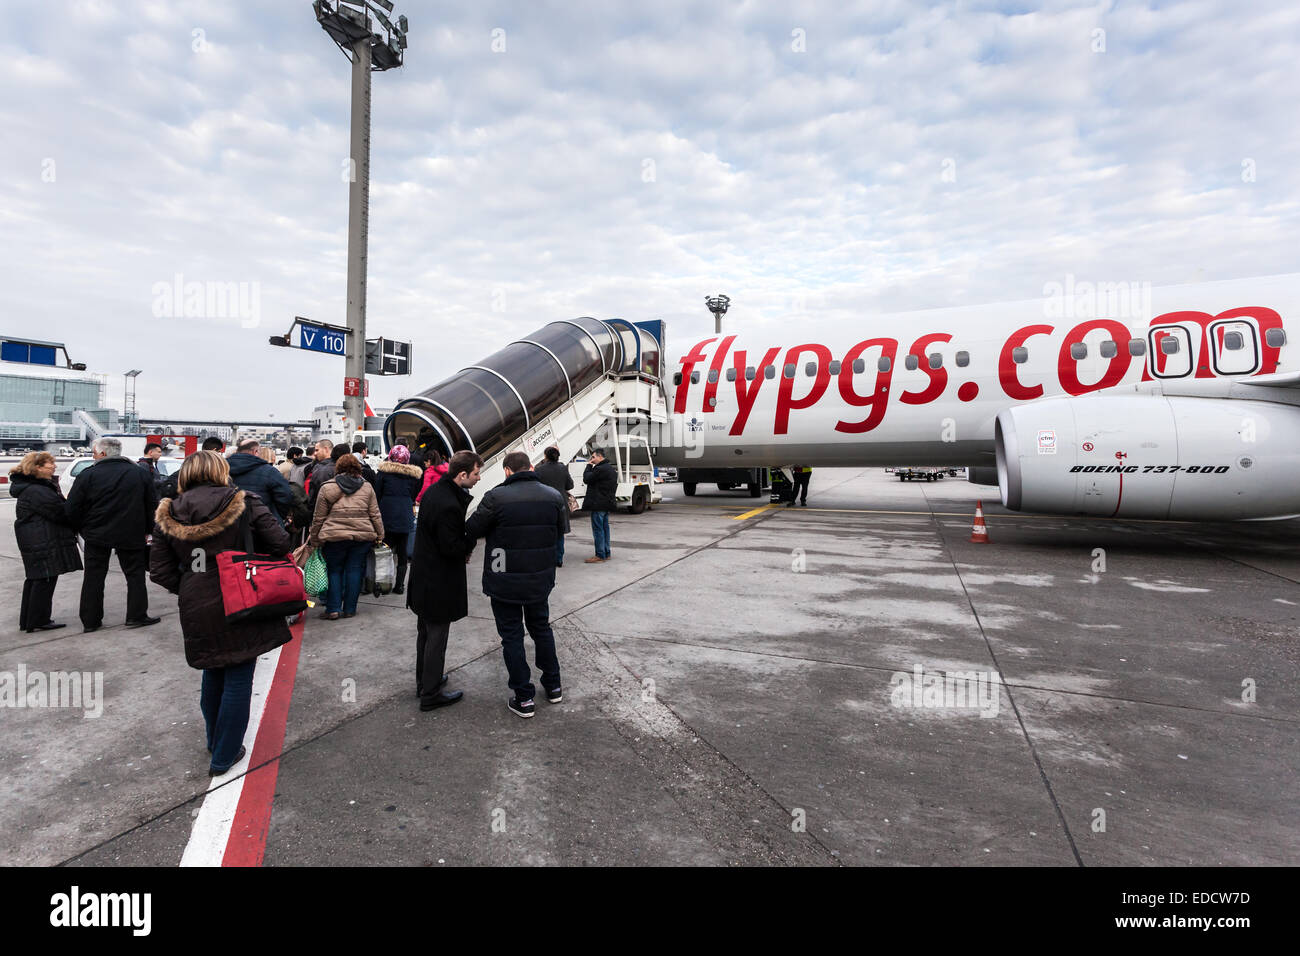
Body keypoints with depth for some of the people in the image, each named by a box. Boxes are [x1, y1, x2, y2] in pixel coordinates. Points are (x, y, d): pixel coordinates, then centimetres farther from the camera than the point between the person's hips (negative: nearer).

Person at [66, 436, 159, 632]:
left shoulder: (88, 475, -7)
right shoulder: (139, 473, 1)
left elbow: (72, 509, -5)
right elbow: (152, 504, 5)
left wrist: (81, 529, 11)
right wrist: (147, 530, 13)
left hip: (97, 534, 0)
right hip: (131, 535, 1)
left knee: (94, 577, 9)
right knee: (135, 574, 9)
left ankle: (90, 620, 14)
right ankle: (136, 615, 8)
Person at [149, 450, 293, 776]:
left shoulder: (168, 515, 1)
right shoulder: (244, 503, -11)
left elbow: (160, 570, 0)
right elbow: (279, 544, -13)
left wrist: (187, 588, 12)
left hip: (198, 612, 4)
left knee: (213, 676, 23)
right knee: (238, 680, 7)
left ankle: (215, 742, 39)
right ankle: (224, 757, 15)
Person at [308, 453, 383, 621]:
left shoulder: (327, 487, 1)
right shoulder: (367, 487, 6)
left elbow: (318, 518, 2)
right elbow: (375, 515, 6)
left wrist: (314, 540, 10)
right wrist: (380, 536, 12)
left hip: (334, 537, -1)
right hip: (363, 537, 2)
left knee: (334, 570, 10)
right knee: (354, 570, 8)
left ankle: (333, 609, 7)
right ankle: (350, 609, 12)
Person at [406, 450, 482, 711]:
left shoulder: (436, 491, 3)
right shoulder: (449, 506, -28)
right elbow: (451, 547, -25)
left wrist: (462, 548, 2)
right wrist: (471, 542, -10)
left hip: (424, 577, 10)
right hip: (439, 582, -10)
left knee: (426, 632, 22)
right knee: (436, 636, 3)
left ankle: (424, 680, 39)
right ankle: (430, 694, 15)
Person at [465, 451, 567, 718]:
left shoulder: (496, 497, -18)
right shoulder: (554, 496, -4)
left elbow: (471, 530, -10)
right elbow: (560, 531, 9)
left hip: (505, 582, -4)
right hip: (541, 578, 4)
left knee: (512, 636, 8)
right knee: (542, 628, 22)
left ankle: (523, 698, 13)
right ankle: (553, 686, 32)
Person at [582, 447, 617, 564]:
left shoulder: (600, 469, -18)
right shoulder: (611, 469, 16)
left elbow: (587, 478, -13)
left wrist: (589, 465, -2)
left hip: (598, 504, -10)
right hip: (607, 503, 10)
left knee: (598, 529, -6)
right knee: (604, 528, 14)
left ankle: (600, 555, -4)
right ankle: (606, 553, 20)